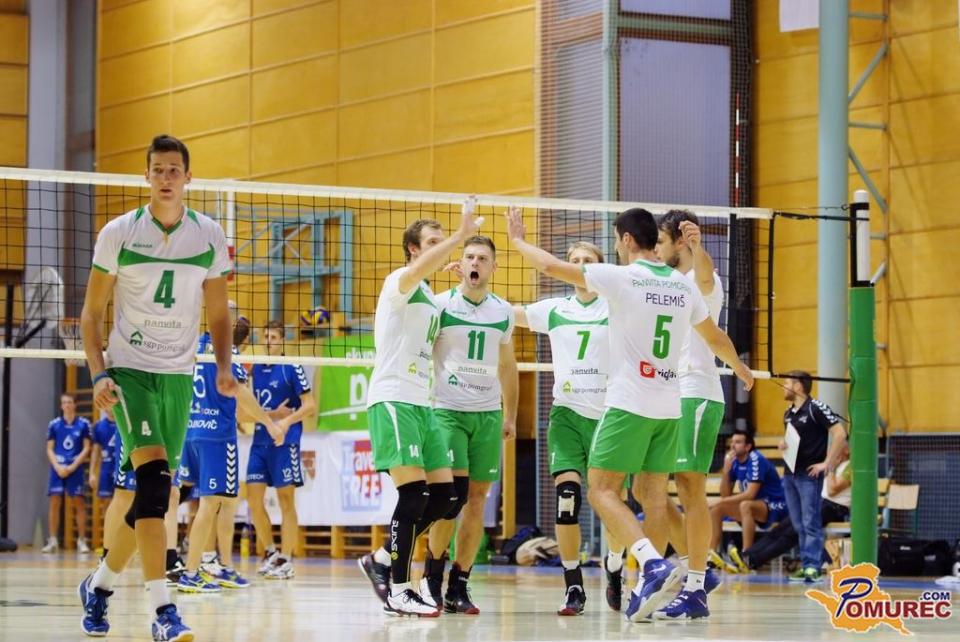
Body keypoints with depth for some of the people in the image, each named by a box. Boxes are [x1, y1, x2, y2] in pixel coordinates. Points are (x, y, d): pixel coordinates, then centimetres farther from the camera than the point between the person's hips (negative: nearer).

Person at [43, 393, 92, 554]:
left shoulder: (83, 424, 2)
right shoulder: (54, 424, 7)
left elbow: (86, 449, 1)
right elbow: (50, 449, 7)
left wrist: (73, 467, -9)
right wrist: (58, 467, -8)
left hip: (76, 468, -1)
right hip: (58, 468, 1)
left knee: (78, 503, -3)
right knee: (55, 503, -3)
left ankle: (82, 541, 2)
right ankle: (52, 541, 2)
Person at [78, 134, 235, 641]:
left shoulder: (210, 236, 4)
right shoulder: (118, 233, -4)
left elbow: (218, 314, 12)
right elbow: (92, 312, 1)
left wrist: (223, 367, -4)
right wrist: (98, 373, -12)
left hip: (178, 375, 4)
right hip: (129, 369, -4)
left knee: (155, 493, 6)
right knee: (153, 475, -22)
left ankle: (99, 584, 30)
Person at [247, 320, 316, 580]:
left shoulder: (292, 368, -4)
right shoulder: (256, 369, 12)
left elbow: (310, 405, -8)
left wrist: (286, 421, -21)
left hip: (284, 442, -6)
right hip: (260, 440, 6)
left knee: (286, 500, -3)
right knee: (253, 497, 1)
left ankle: (286, 560, 0)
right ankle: (270, 552, 15)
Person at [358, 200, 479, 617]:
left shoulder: (430, 298, 21)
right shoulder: (400, 282, -5)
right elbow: (417, 269, -29)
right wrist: (462, 234, -32)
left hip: (421, 404, 9)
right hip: (393, 399, -9)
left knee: (446, 495, 2)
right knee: (414, 492, -16)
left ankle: (383, 560, 15)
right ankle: (397, 591, -11)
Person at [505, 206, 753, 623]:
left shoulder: (622, 278, -9)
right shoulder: (683, 287, 10)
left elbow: (551, 266, -6)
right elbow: (716, 338, 25)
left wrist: (517, 239, 12)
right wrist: (740, 369, 44)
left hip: (629, 404, -6)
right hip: (668, 405, 6)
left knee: (602, 491, -6)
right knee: (654, 497, 9)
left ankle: (654, 564, -25)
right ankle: (648, 587, 8)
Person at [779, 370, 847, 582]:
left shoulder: (816, 408, -9)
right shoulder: (788, 413, 15)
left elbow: (840, 433, -15)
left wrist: (827, 463, -16)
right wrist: (783, 444, 5)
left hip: (809, 474, -8)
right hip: (790, 473, 8)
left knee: (810, 523, -9)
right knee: (798, 524, 8)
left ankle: (812, 566, -10)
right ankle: (805, 565, 11)